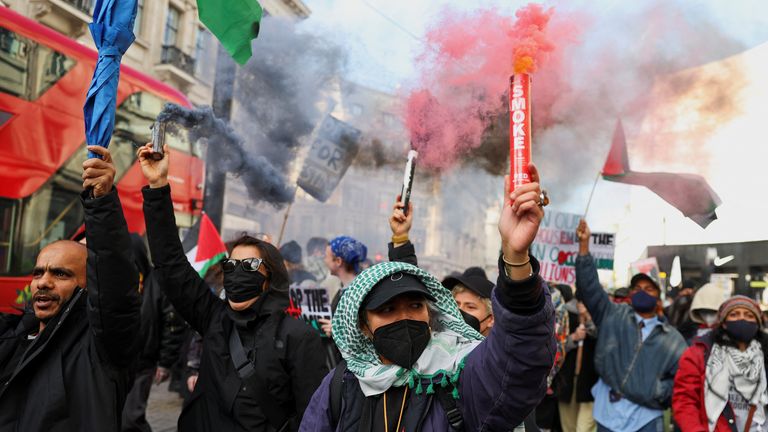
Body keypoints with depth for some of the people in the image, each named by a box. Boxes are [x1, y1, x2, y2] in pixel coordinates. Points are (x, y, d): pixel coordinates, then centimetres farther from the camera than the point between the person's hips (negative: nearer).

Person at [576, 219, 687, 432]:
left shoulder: (672, 338, 8)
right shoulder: (613, 316, 6)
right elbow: (589, 286, -3)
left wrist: (659, 392, -10)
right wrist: (584, 243, -11)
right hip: (609, 413, 1)